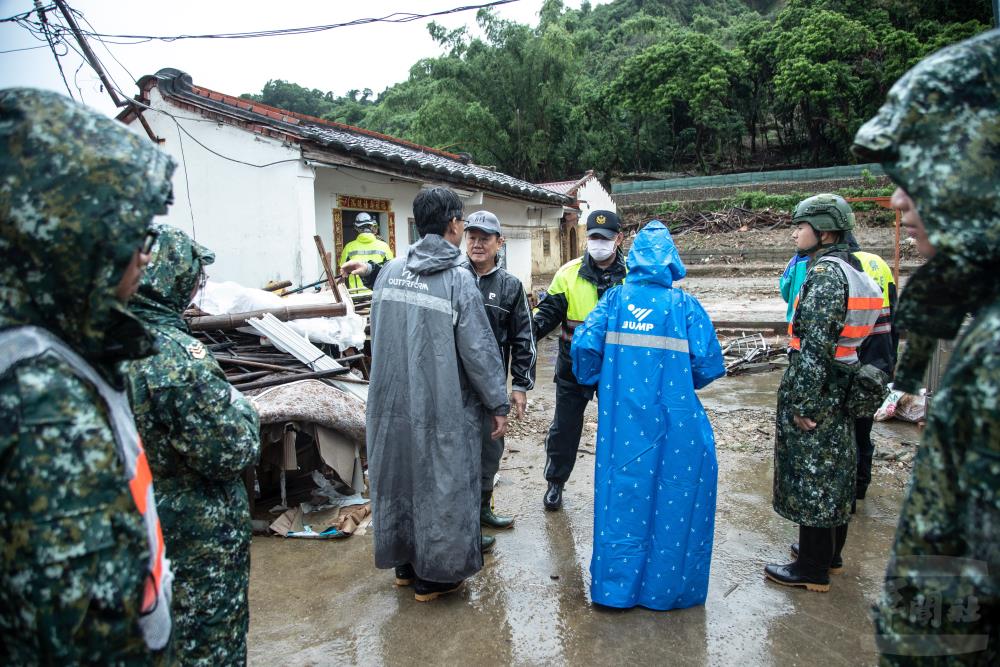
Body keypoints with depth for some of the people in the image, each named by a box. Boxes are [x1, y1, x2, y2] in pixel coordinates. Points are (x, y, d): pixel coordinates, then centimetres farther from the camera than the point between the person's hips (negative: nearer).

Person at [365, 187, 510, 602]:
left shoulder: (389, 272, 3)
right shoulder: (458, 280, -15)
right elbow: (478, 349, -13)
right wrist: (498, 404, -4)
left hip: (391, 401, 6)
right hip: (442, 407, -6)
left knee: (398, 477, 19)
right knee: (442, 484, 9)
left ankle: (404, 563, 36)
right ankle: (434, 575, 23)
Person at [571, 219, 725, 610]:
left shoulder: (614, 299, 0)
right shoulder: (684, 305, -3)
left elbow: (585, 345, -8)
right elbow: (709, 364, -6)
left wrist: (595, 380, 11)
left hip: (622, 419, 2)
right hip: (674, 421, -1)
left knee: (622, 496, 11)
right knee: (674, 499, 12)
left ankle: (615, 587, 21)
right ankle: (668, 586, 24)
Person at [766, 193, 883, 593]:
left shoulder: (825, 273, -18)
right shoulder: (850, 269, 12)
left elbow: (816, 345, -24)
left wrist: (802, 404, -21)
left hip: (817, 390, -10)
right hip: (838, 389, 10)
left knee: (811, 478, 0)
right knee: (833, 473, 19)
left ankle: (812, 569, 11)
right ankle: (828, 551, 34)